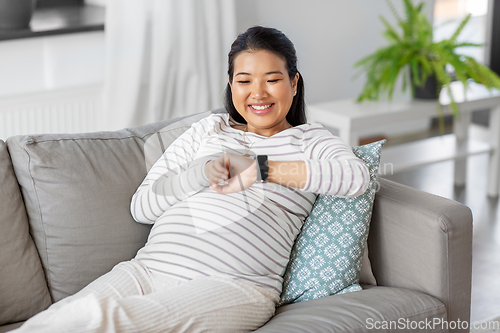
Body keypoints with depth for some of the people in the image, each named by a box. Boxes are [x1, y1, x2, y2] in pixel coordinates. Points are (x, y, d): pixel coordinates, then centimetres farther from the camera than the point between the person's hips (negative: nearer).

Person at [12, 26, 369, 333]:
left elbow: (357, 175, -8)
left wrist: (261, 168, -7)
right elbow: (141, 205, 18)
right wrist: (200, 173, -1)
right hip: (148, 270, 4)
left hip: (234, 285, -4)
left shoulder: (308, 138, 16)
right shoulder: (210, 129, 25)